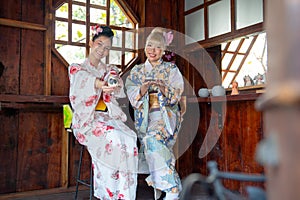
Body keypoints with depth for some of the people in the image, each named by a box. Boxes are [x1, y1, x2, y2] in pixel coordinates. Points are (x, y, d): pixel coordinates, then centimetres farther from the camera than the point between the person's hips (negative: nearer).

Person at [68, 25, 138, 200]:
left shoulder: (110, 70, 20)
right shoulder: (76, 68, 9)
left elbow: (120, 92, 1)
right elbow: (84, 79, -17)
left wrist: (116, 86, -24)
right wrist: (98, 84, -41)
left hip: (109, 117, 3)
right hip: (86, 119, -3)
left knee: (129, 138, -28)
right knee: (112, 138, -33)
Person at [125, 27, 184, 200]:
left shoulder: (171, 69, 12)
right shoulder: (136, 71, 18)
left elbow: (176, 96, 1)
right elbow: (132, 98, 6)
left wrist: (163, 87, -18)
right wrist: (144, 87, -14)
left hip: (166, 113, -3)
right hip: (144, 116, 3)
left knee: (152, 138, -31)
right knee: (149, 140, -25)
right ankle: (158, 186, -12)